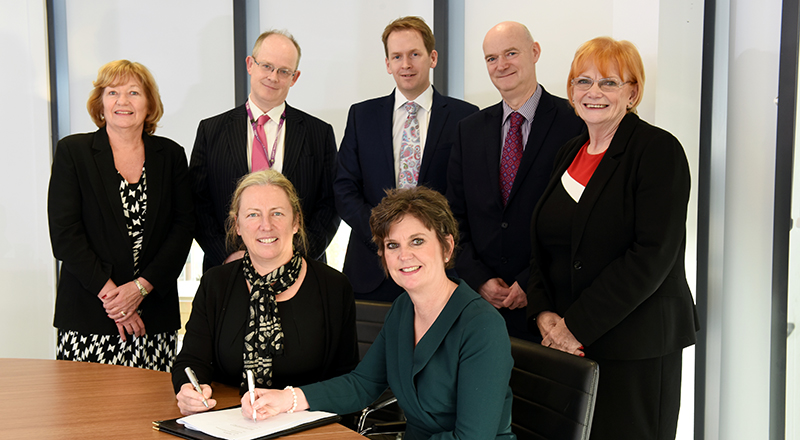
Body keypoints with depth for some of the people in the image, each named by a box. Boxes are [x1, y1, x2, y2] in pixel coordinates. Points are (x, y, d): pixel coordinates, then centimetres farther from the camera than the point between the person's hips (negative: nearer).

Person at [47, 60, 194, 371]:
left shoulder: (171, 155, 8)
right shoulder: (72, 151, 3)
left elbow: (183, 226, 3)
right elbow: (64, 232, -3)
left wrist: (142, 286, -8)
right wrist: (108, 291, -10)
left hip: (155, 313, 2)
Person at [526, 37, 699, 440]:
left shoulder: (658, 150, -8)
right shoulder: (569, 153, 12)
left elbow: (653, 256, -17)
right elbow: (542, 245, 13)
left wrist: (578, 325, -17)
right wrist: (543, 313, -4)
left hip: (636, 349, -5)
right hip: (564, 344, 6)